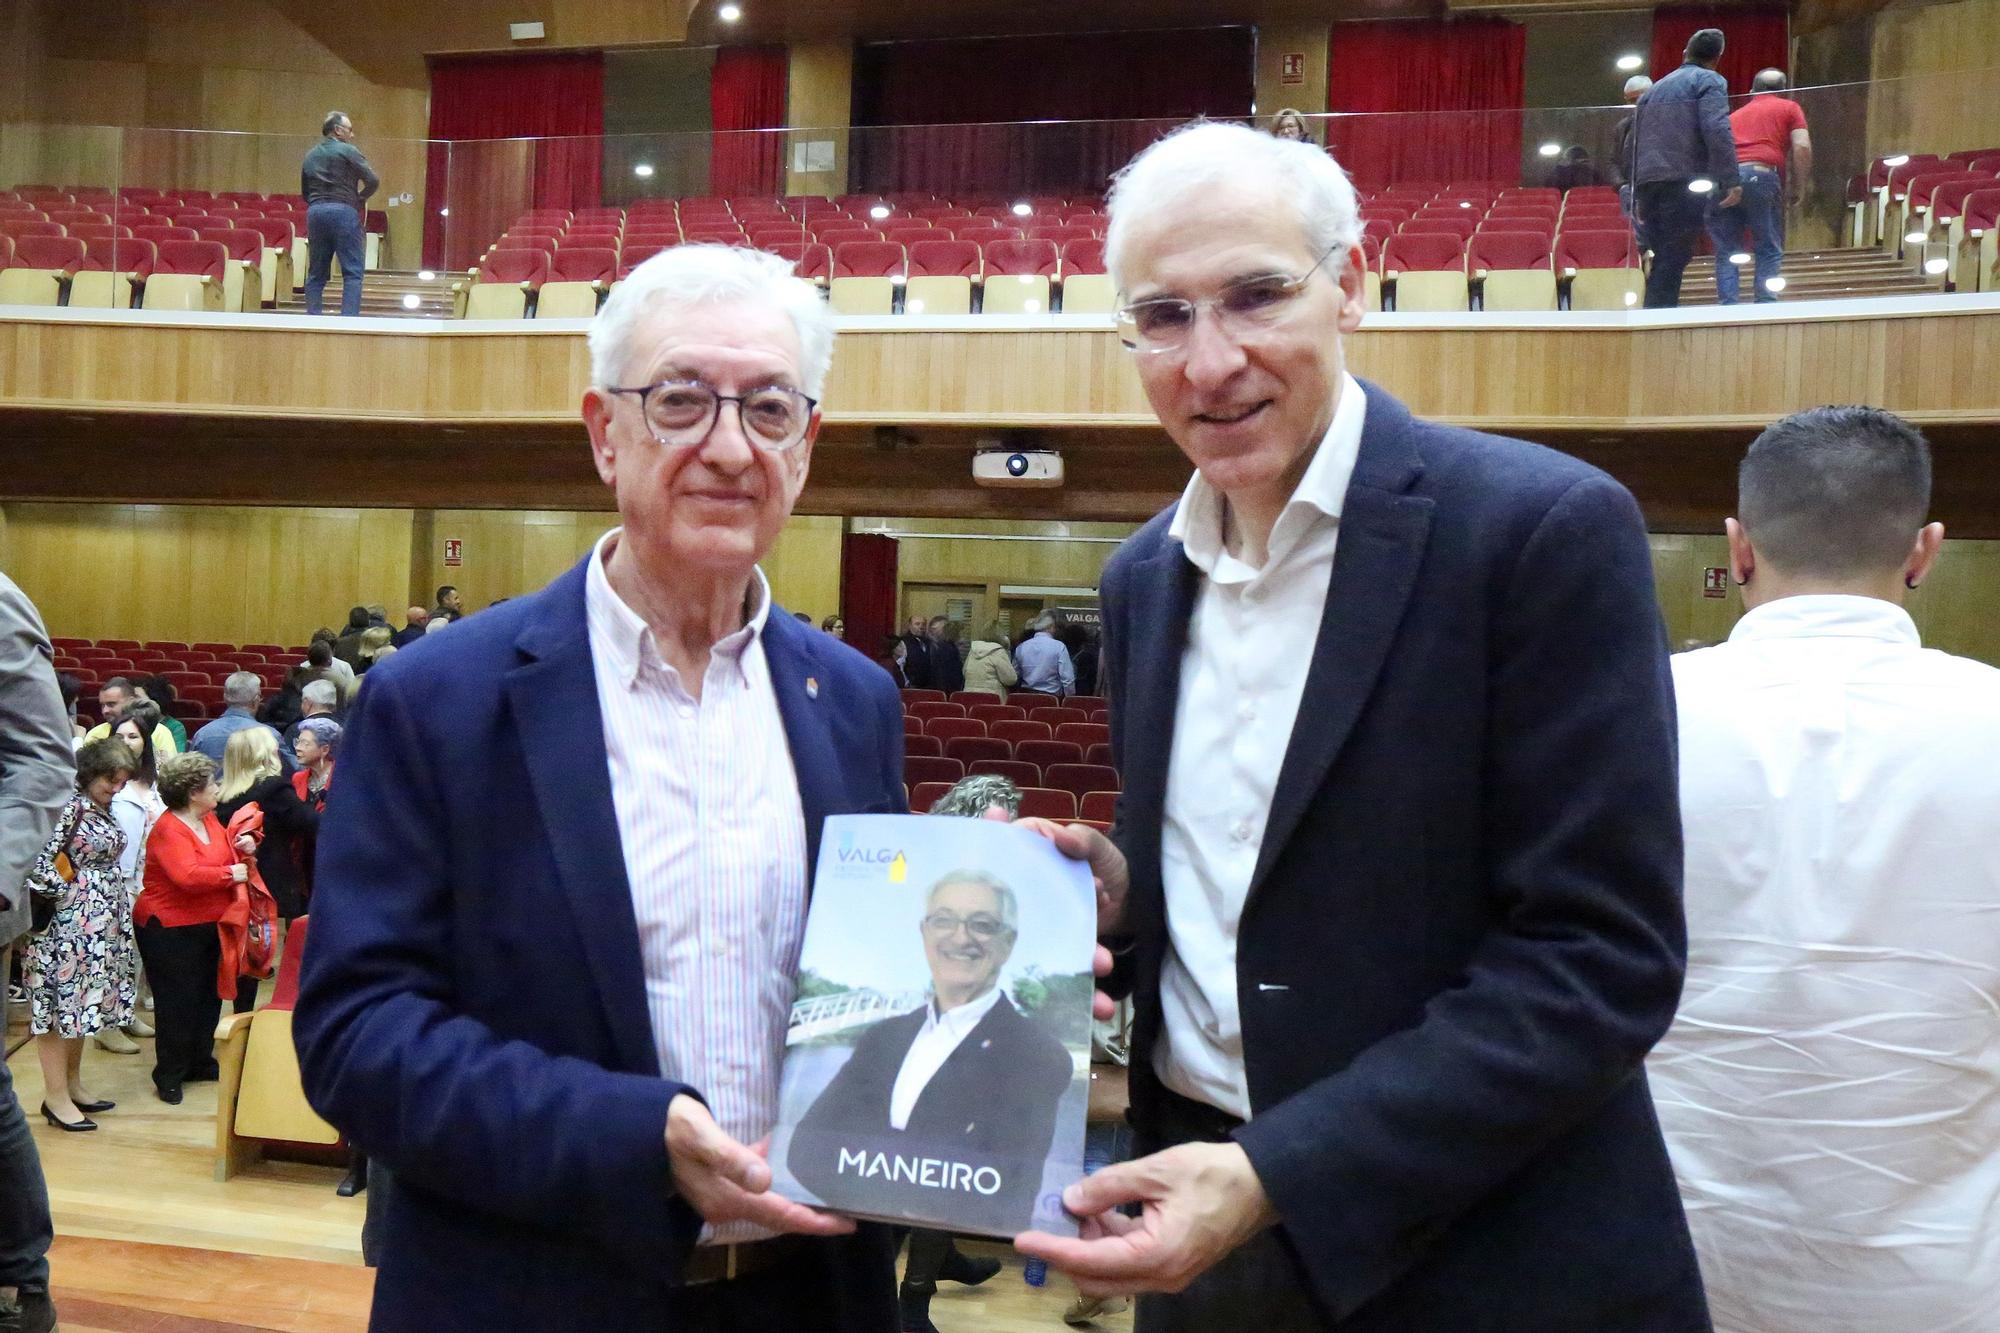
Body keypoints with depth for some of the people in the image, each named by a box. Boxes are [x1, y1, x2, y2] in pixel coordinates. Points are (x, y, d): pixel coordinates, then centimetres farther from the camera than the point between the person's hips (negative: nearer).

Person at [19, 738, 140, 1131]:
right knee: (59, 1000, -2)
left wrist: (122, 912, 16)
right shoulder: (68, 807, -13)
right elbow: (40, 860, -18)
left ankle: (72, 1083, 23)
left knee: (81, 1000, 14)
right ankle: (55, 1095, 3)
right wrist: (65, 889, -13)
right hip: (68, 919, -8)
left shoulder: (104, 810, 12)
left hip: (100, 923, 8)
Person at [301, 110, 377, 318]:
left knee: (316, 273, 9)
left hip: (315, 212, 6)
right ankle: (349, 317, -15)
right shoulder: (347, 151, -2)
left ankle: (312, 317, 6)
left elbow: (304, 192, 20)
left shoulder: (310, 156, 17)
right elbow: (373, 181, -8)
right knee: (353, 271, -5)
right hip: (343, 212, -6)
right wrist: (360, 199, 8)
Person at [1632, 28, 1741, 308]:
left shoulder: (1652, 90, 27)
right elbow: (1716, 130, -12)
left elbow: (1635, 143, 26)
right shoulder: (1709, 80, 5)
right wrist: (1730, 180, -16)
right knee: (1673, 260, -11)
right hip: (1684, 180, -6)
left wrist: (1637, 198, 27)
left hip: (1647, 182, 6)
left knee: (1663, 260, 10)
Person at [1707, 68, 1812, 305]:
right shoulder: (1789, 108, 21)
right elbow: (1802, 147, 6)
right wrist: (1798, 188, 12)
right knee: (1769, 250, 3)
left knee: (1726, 252, 7)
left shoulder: (1735, 114, 32)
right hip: (1760, 175, -3)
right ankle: (1765, 308, -9)